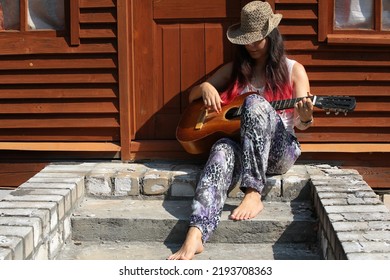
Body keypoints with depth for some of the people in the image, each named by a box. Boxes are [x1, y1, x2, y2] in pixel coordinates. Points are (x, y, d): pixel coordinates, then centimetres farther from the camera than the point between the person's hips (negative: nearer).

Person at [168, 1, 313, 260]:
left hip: (278, 151, -2)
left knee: (255, 102, -31)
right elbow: (192, 96, 20)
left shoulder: (293, 70, 8)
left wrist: (305, 115, -25)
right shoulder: (234, 70, 17)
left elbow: (301, 123, 0)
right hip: (242, 145, 2)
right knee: (223, 150, -36)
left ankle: (253, 194, -38)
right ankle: (196, 235, -56)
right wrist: (205, 87, -4)